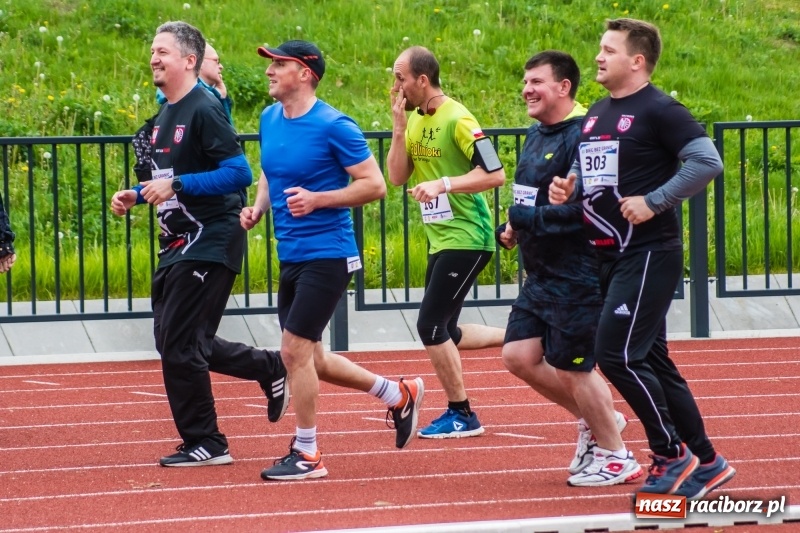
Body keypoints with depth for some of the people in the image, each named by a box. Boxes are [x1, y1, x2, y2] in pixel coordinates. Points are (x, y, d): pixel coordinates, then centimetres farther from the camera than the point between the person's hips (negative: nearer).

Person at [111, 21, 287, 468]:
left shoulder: (204, 110, -16)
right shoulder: (165, 114, 14)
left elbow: (239, 173, -23)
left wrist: (176, 185, -27)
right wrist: (136, 196, 8)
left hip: (209, 242, -10)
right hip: (179, 244, 10)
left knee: (179, 345, -7)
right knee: (177, 342, 13)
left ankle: (204, 444, 4)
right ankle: (271, 371, 27)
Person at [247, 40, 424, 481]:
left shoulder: (333, 126, -14)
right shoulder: (269, 119, 8)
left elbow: (374, 184, -13)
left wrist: (317, 199, -22)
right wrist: (257, 209, 5)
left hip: (326, 255, -9)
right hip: (291, 257, 9)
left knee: (295, 350, -11)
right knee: (309, 358, 14)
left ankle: (306, 454, 1)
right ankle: (399, 395, 32)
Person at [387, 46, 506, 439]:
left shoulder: (456, 119, -17)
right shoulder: (415, 120, 9)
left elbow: (495, 174, -21)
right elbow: (397, 177, 4)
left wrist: (444, 184, -28)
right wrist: (399, 127, -6)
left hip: (465, 239, -9)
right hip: (441, 240, 9)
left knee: (431, 326, -9)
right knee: (444, 333, 13)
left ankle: (461, 415, 3)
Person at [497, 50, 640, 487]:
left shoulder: (582, 136, -19)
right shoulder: (536, 135, 11)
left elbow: (580, 210, -26)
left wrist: (523, 219, -20)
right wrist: (512, 229, 1)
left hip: (576, 275, -9)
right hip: (540, 275, 9)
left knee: (571, 369, -2)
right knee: (519, 356, 9)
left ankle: (616, 458, 13)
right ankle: (594, 419, 26)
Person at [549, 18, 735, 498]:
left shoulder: (658, 110, -12)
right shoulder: (597, 114, 14)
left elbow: (707, 161, -21)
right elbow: (585, 172, 26)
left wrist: (654, 202, -21)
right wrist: (567, 188, 4)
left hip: (649, 254, -9)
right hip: (610, 255, 9)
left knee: (618, 355, -13)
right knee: (651, 361, 11)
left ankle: (671, 453, -1)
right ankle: (705, 463, 18)